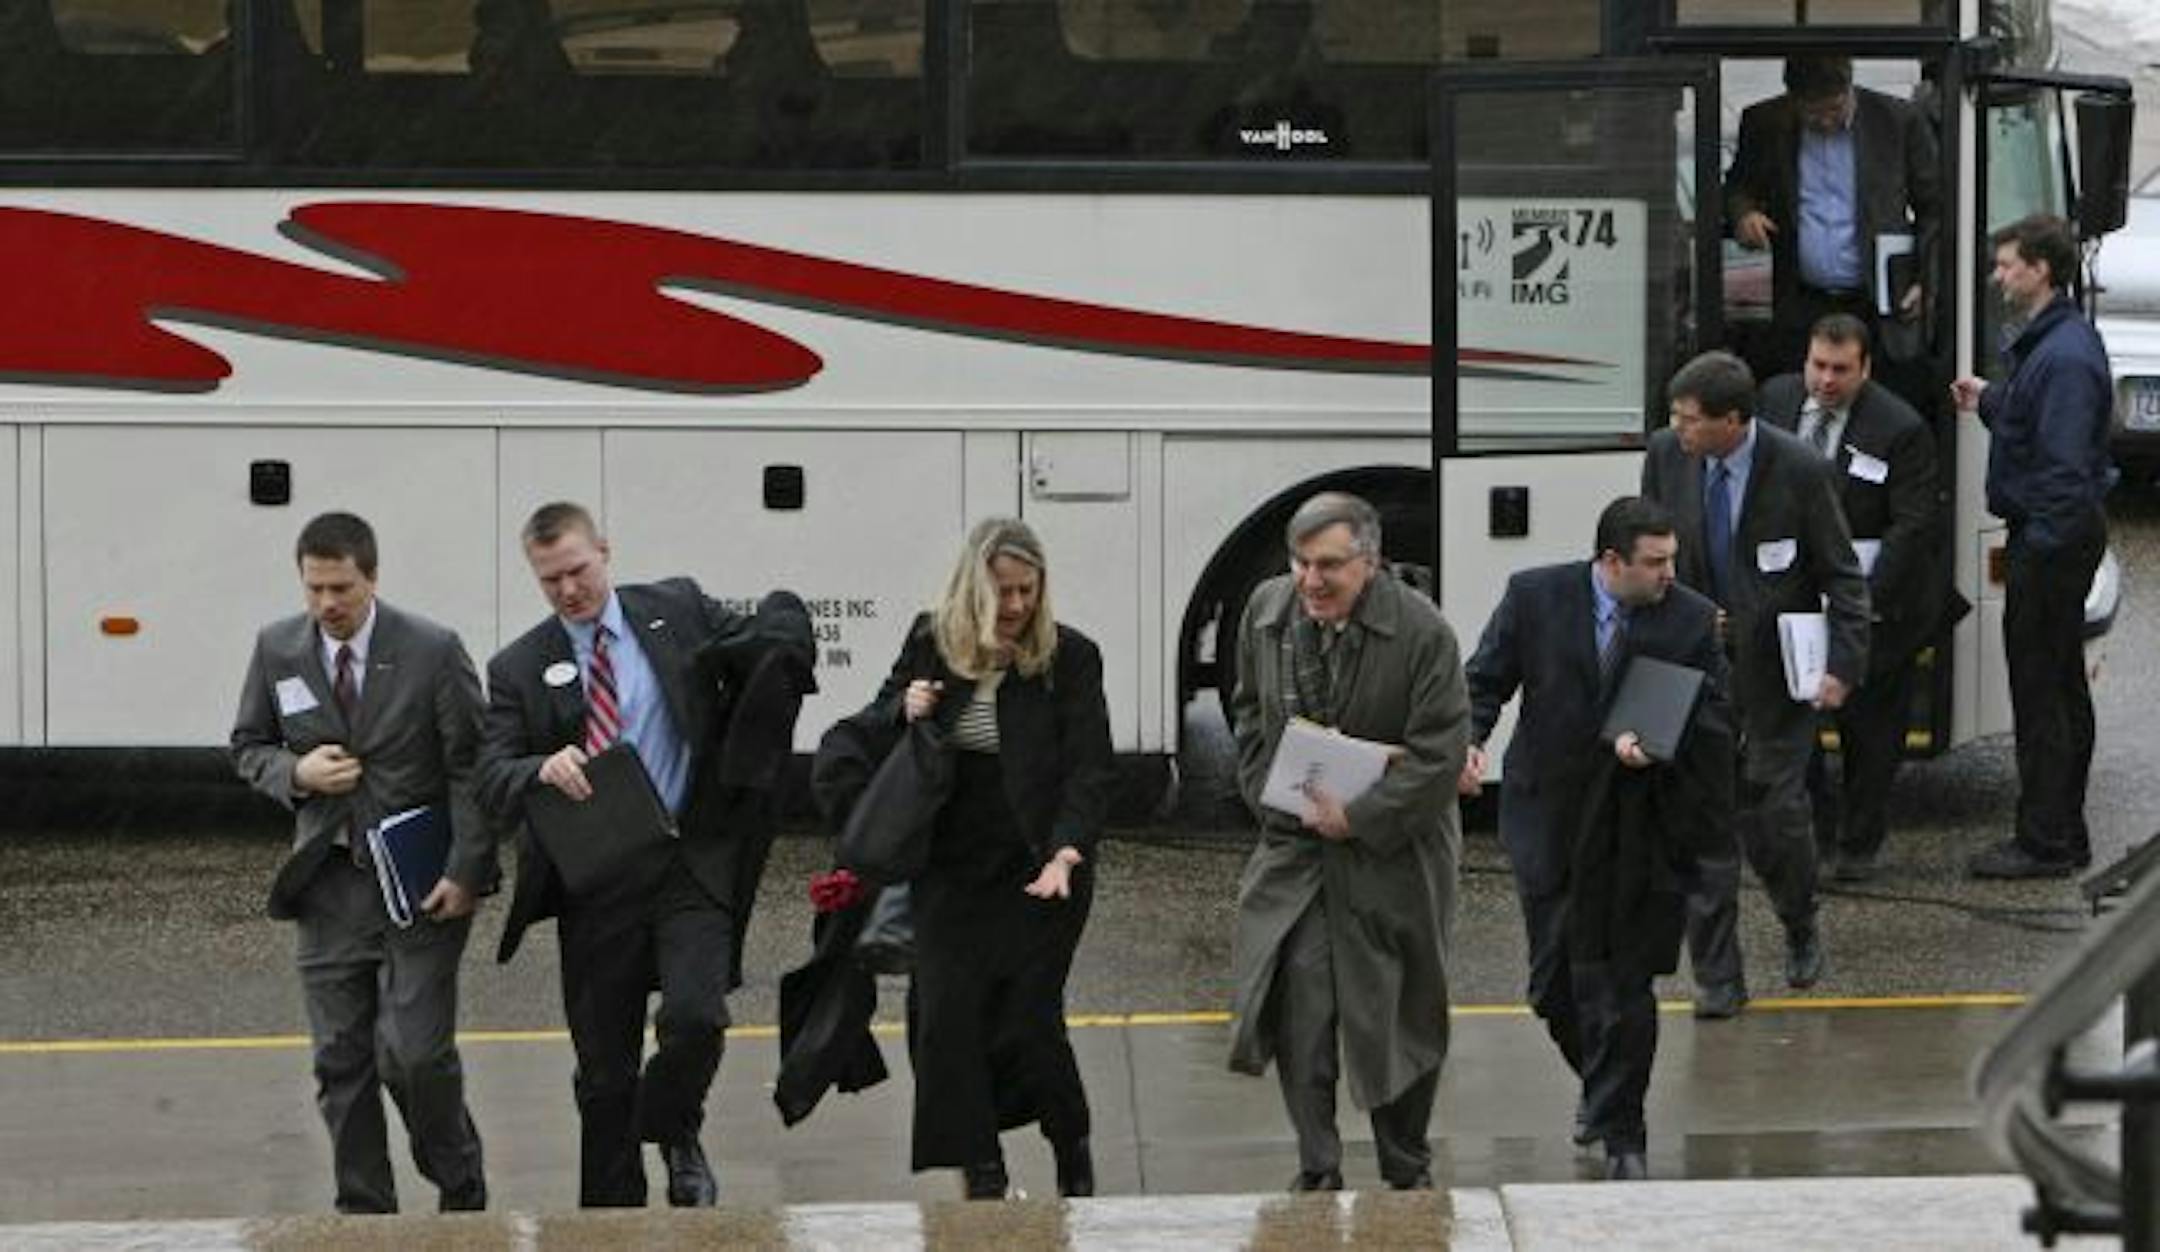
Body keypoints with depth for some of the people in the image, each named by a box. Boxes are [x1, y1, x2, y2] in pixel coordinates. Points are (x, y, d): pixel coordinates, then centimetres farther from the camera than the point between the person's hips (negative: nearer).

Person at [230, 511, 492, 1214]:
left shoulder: (432, 651, -7)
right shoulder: (278, 651, 3)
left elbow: (471, 768, -4)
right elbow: (249, 747, 14)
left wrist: (465, 871, -11)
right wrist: (296, 773, -8)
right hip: (328, 885, 3)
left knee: (416, 1053, -9)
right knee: (342, 1062, 4)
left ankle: (461, 1193, 13)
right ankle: (364, 1212, 13)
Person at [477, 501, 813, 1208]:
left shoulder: (677, 611, 7)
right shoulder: (519, 668, 5)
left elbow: (771, 640, 15)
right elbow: (491, 779, -4)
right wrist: (543, 770, -25)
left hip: (692, 864, -1)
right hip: (594, 880, 1)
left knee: (695, 1018, -21)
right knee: (604, 1070, 5)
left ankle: (675, 1135, 10)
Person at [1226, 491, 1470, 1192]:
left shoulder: (1422, 633, -17)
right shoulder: (1267, 612, 0)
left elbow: (1439, 753, -17)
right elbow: (1249, 713, 14)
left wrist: (1357, 817, -19)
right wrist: (1269, 791, 0)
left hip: (1391, 849, -3)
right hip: (1295, 841, 3)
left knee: (1402, 1019, 7)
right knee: (1298, 1004, -9)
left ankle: (1406, 1174, 22)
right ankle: (1317, 1172, -2)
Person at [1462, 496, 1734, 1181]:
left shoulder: (1691, 620, -4)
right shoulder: (1535, 597, -3)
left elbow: (1714, 715, -4)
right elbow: (1485, 679, 2)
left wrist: (1656, 744, -23)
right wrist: (1469, 740, -17)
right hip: (1550, 821, 2)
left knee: (1622, 983, -3)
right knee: (1554, 982, 9)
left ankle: (1621, 1134, 6)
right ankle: (1602, 1087, 36)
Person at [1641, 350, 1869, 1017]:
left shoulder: (1799, 471, -14)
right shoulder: (1666, 456, -4)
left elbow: (1842, 575, -5)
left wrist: (1844, 664, -13)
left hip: (1775, 668, -3)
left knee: (1777, 807, -2)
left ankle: (1801, 933, 28)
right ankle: (1716, 977, 5)